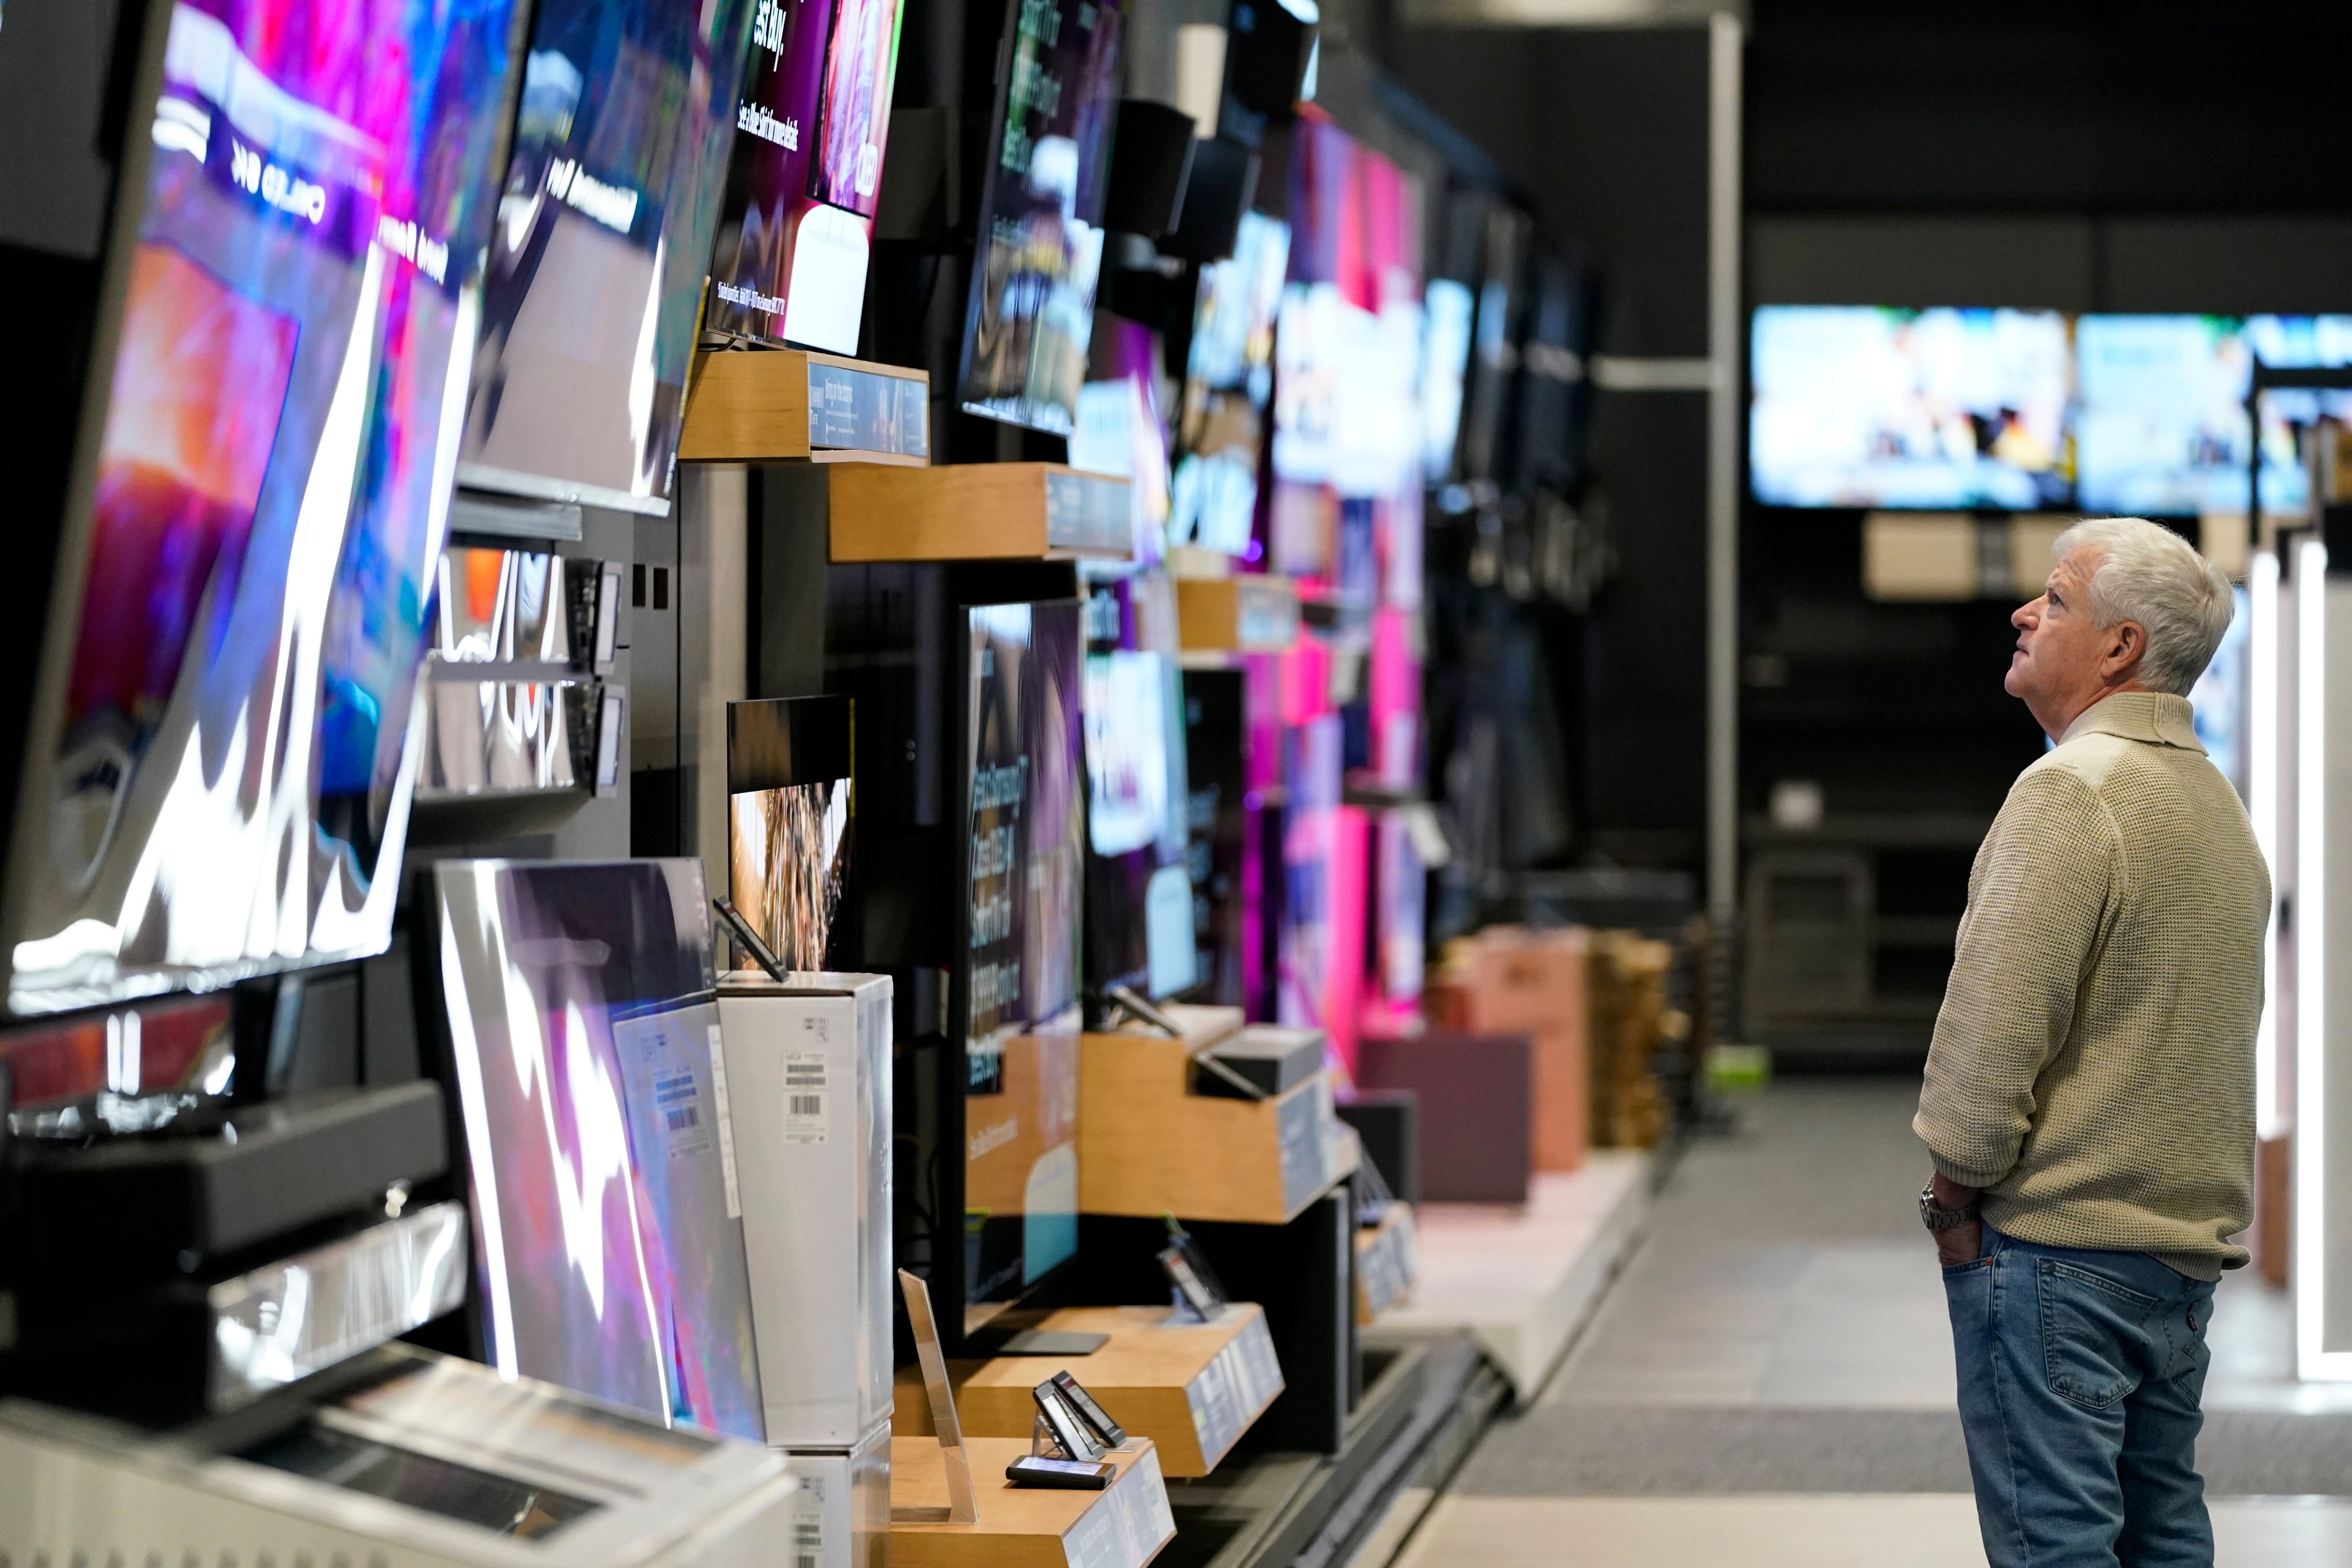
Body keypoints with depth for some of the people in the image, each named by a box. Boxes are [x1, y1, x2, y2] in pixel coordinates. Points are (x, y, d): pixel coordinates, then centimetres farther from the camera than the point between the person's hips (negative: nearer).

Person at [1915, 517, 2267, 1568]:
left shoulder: (2073, 790, -15)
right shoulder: (2220, 803, 15)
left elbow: (1995, 1024, -19)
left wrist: (1954, 1196, -8)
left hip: (2058, 1242, -9)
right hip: (2190, 1240, 9)